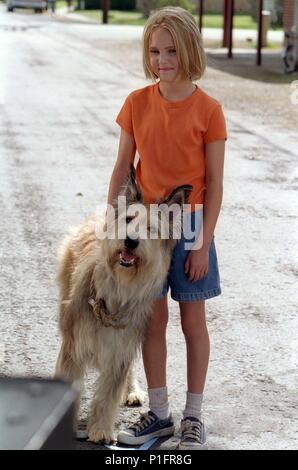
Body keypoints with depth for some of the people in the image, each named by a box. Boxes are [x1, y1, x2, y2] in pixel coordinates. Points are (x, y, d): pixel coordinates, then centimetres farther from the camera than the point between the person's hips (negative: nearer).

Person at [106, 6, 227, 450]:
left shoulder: (208, 109, -10)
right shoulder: (137, 103, -2)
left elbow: (214, 183, -8)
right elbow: (122, 168, 4)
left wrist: (203, 243, -11)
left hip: (189, 226, -3)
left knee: (193, 321, 8)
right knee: (153, 319, 10)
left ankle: (193, 417, 20)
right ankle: (159, 412, 23)